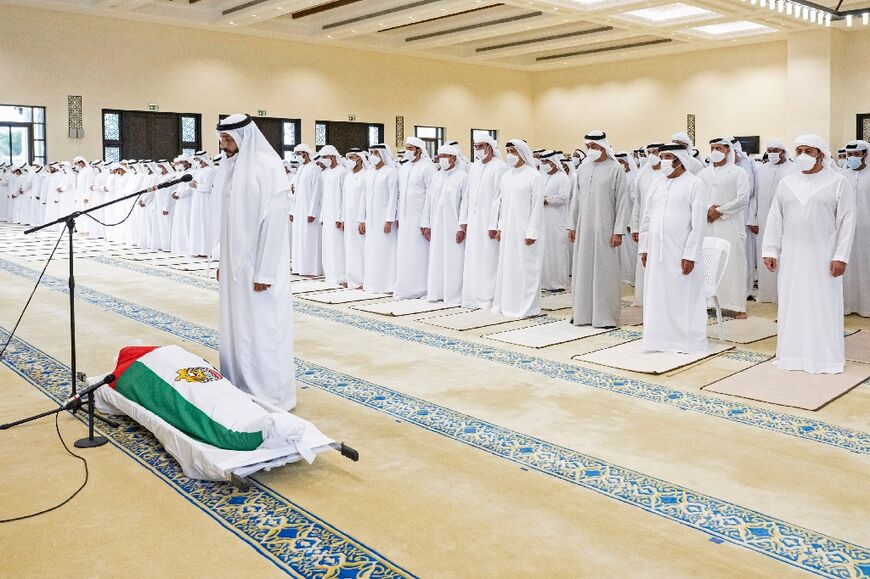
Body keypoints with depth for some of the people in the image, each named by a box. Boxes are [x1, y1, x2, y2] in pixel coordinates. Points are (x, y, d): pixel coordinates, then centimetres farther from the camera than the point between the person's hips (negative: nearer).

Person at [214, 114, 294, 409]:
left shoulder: (267, 166, -14)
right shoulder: (230, 168, 10)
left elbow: (274, 221, -17)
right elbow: (226, 220, 14)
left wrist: (265, 271, -18)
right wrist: (222, 261, 14)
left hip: (258, 263, -8)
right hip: (235, 263, 8)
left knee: (262, 329, 0)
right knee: (234, 326, 12)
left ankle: (270, 395, 12)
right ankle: (240, 389, 25)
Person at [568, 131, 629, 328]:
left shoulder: (615, 169, -5)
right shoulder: (582, 168, 9)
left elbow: (622, 201, -7)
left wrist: (618, 231, -12)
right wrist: (572, 226, 12)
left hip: (605, 229, -5)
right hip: (583, 228, 5)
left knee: (604, 271, 0)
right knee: (583, 269, 8)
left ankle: (605, 315, 8)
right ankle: (582, 312, 18)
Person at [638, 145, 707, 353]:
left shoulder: (694, 184, -5)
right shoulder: (658, 183, 12)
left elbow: (698, 223, -10)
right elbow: (647, 217, 15)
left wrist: (690, 255, -16)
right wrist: (644, 248, 9)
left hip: (680, 252, -6)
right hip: (657, 251, 6)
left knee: (683, 298, 0)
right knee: (657, 296, 8)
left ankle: (688, 341, 11)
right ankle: (662, 338, 18)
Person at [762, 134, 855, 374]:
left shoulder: (839, 183, -1)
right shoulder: (786, 183, 8)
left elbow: (847, 221, -5)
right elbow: (775, 219, 8)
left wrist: (841, 256, -11)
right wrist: (769, 251, 2)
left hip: (823, 257, -3)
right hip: (791, 256, 3)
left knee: (823, 306, 1)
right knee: (791, 305, 6)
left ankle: (826, 356, 11)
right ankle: (792, 354, 16)